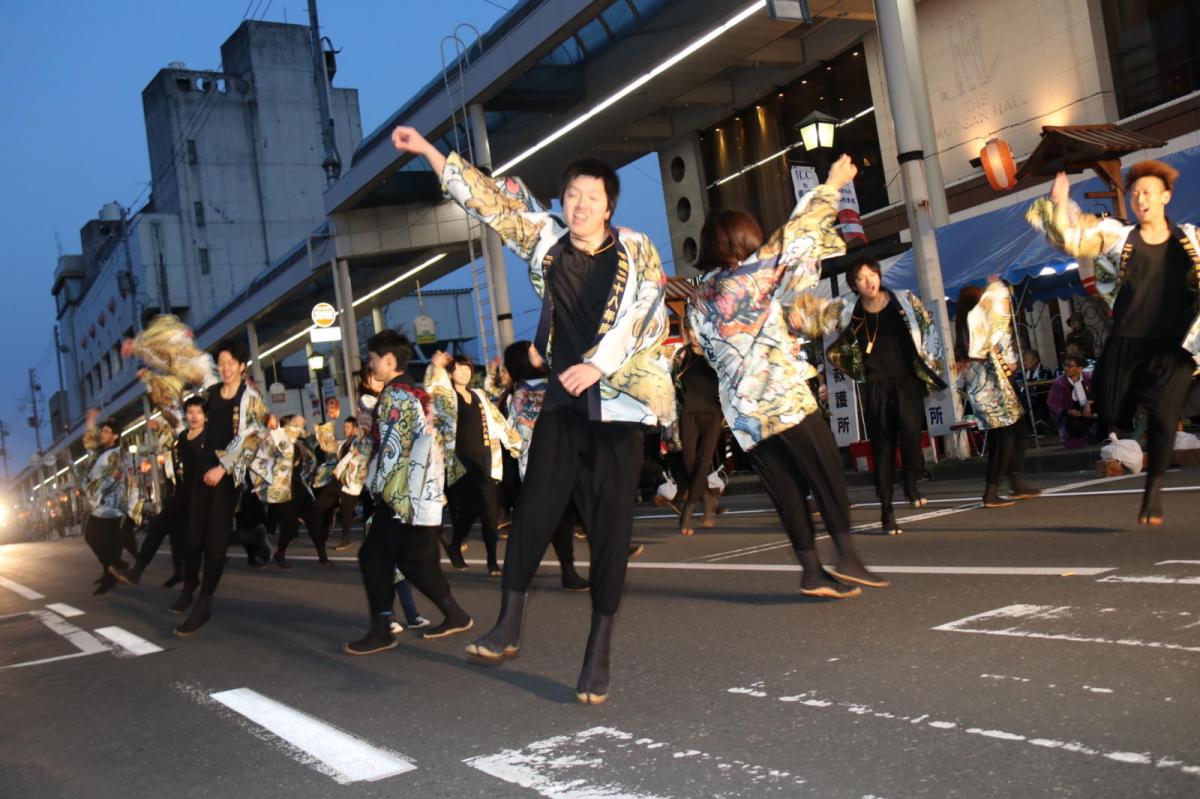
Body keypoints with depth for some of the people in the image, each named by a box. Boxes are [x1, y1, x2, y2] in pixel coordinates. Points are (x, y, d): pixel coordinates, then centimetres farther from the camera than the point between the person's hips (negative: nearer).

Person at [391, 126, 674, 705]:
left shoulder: (636, 252, 2)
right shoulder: (545, 241, 9)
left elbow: (643, 317, -10)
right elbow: (490, 201, 10)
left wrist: (597, 365, -22)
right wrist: (426, 150, 8)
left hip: (619, 401, -2)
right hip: (564, 398, 2)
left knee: (609, 522, -1)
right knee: (535, 508, -7)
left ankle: (599, 649, 7)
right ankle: (508, 625, 5)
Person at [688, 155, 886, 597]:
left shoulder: (697, 299, 14)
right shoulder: (752, 273, -4)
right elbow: (796, 234, 1)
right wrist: (831, 185, 13)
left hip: (740, 409, 7)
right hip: (781, 395, -6)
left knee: (786, 489, 8)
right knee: (827, 472, 2)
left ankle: (812, 570, 7)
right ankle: (846, 556, 0)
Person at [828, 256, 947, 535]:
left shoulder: (905, 301, 2)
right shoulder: (850, 316, 2)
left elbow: (929, 327, 11)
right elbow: (837, 352, 15)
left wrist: (932, 360, 5)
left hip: (907, 380, 0)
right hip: (875, 386, 1)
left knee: (910, 429, -25)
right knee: (882, 445, 0)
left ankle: (911, 485, -1)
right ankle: (886, 509, 8)